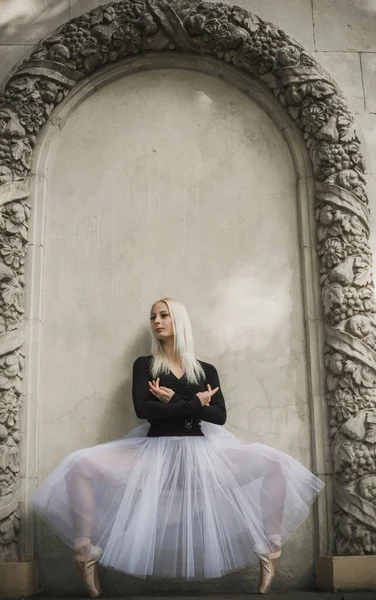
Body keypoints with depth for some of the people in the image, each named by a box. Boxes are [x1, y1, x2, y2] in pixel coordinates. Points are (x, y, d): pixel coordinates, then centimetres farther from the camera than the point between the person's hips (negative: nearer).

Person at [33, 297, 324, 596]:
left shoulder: (206, 370, 13)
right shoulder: (144, 365, 9)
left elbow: (220, 416, -1)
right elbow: (143, 409, -8)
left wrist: (174, 400, -10)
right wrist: (195, 403, -9)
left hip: (198, 450, 1)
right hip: (154, 450, -1)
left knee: (275, 465, -16)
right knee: (80, 467, -24)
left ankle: (269, 550, -1)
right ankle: (87, 553, -8)